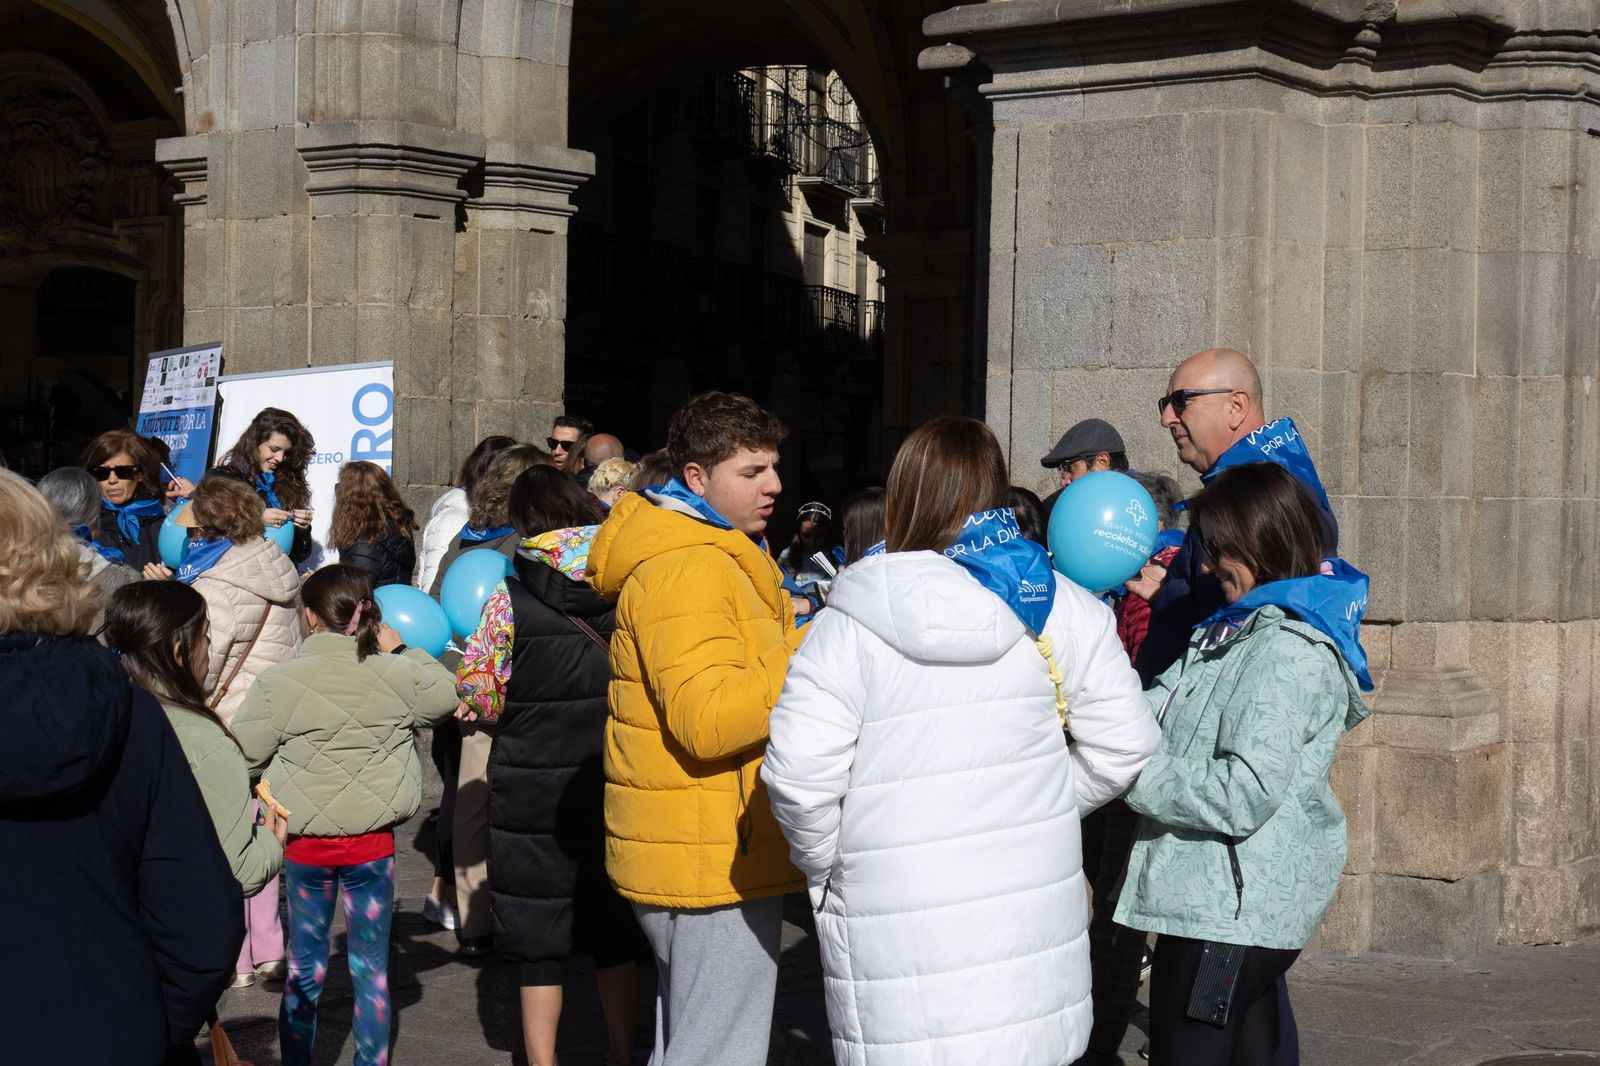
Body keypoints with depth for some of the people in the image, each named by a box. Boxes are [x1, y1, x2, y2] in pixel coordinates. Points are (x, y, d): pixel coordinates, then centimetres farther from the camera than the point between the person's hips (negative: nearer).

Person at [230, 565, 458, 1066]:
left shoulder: (278, 682, -11)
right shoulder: (397, 675, -9)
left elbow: (243, 755, -4)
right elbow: (447, 694, 10)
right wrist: (403, 650, 14)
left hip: (304, 842, 0)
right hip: (373, 841, 0)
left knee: (305, 965, 14)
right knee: (372, 965, 11)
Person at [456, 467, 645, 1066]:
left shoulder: (511, 599, -11)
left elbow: (480, 695, -8)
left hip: (534, 788, -3)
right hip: (613, 785, 3)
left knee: (536, 929, 8)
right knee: (615, 925, 16)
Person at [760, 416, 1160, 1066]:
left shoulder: (848, 628, -9)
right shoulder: (1062, 610, 0)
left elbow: (798, 774, -14)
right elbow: (1123, 747, 3)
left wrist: (823, 865, 3)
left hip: (896, 927, -3)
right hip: (1035, 909, 3)